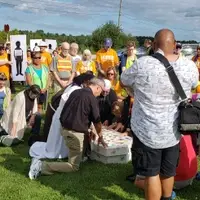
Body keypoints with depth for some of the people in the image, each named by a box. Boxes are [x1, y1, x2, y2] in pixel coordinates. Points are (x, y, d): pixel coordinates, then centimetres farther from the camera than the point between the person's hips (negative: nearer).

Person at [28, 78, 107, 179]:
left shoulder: (75, 92, 9)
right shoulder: (92, 98, -13)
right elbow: (97, 121, -6)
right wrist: (100, 137, 12)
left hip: (64, 128, 9)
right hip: (75, 133, -8)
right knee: (74, 167, 0)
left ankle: (82, 156, 31)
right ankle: (42, 166, -12)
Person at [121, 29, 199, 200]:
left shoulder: (143, 64, -17)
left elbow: (124, 81, 1)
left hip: (147, 131, -3)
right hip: (173, 131, 4)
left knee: (152, 173, 9)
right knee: (168, 172, 21)